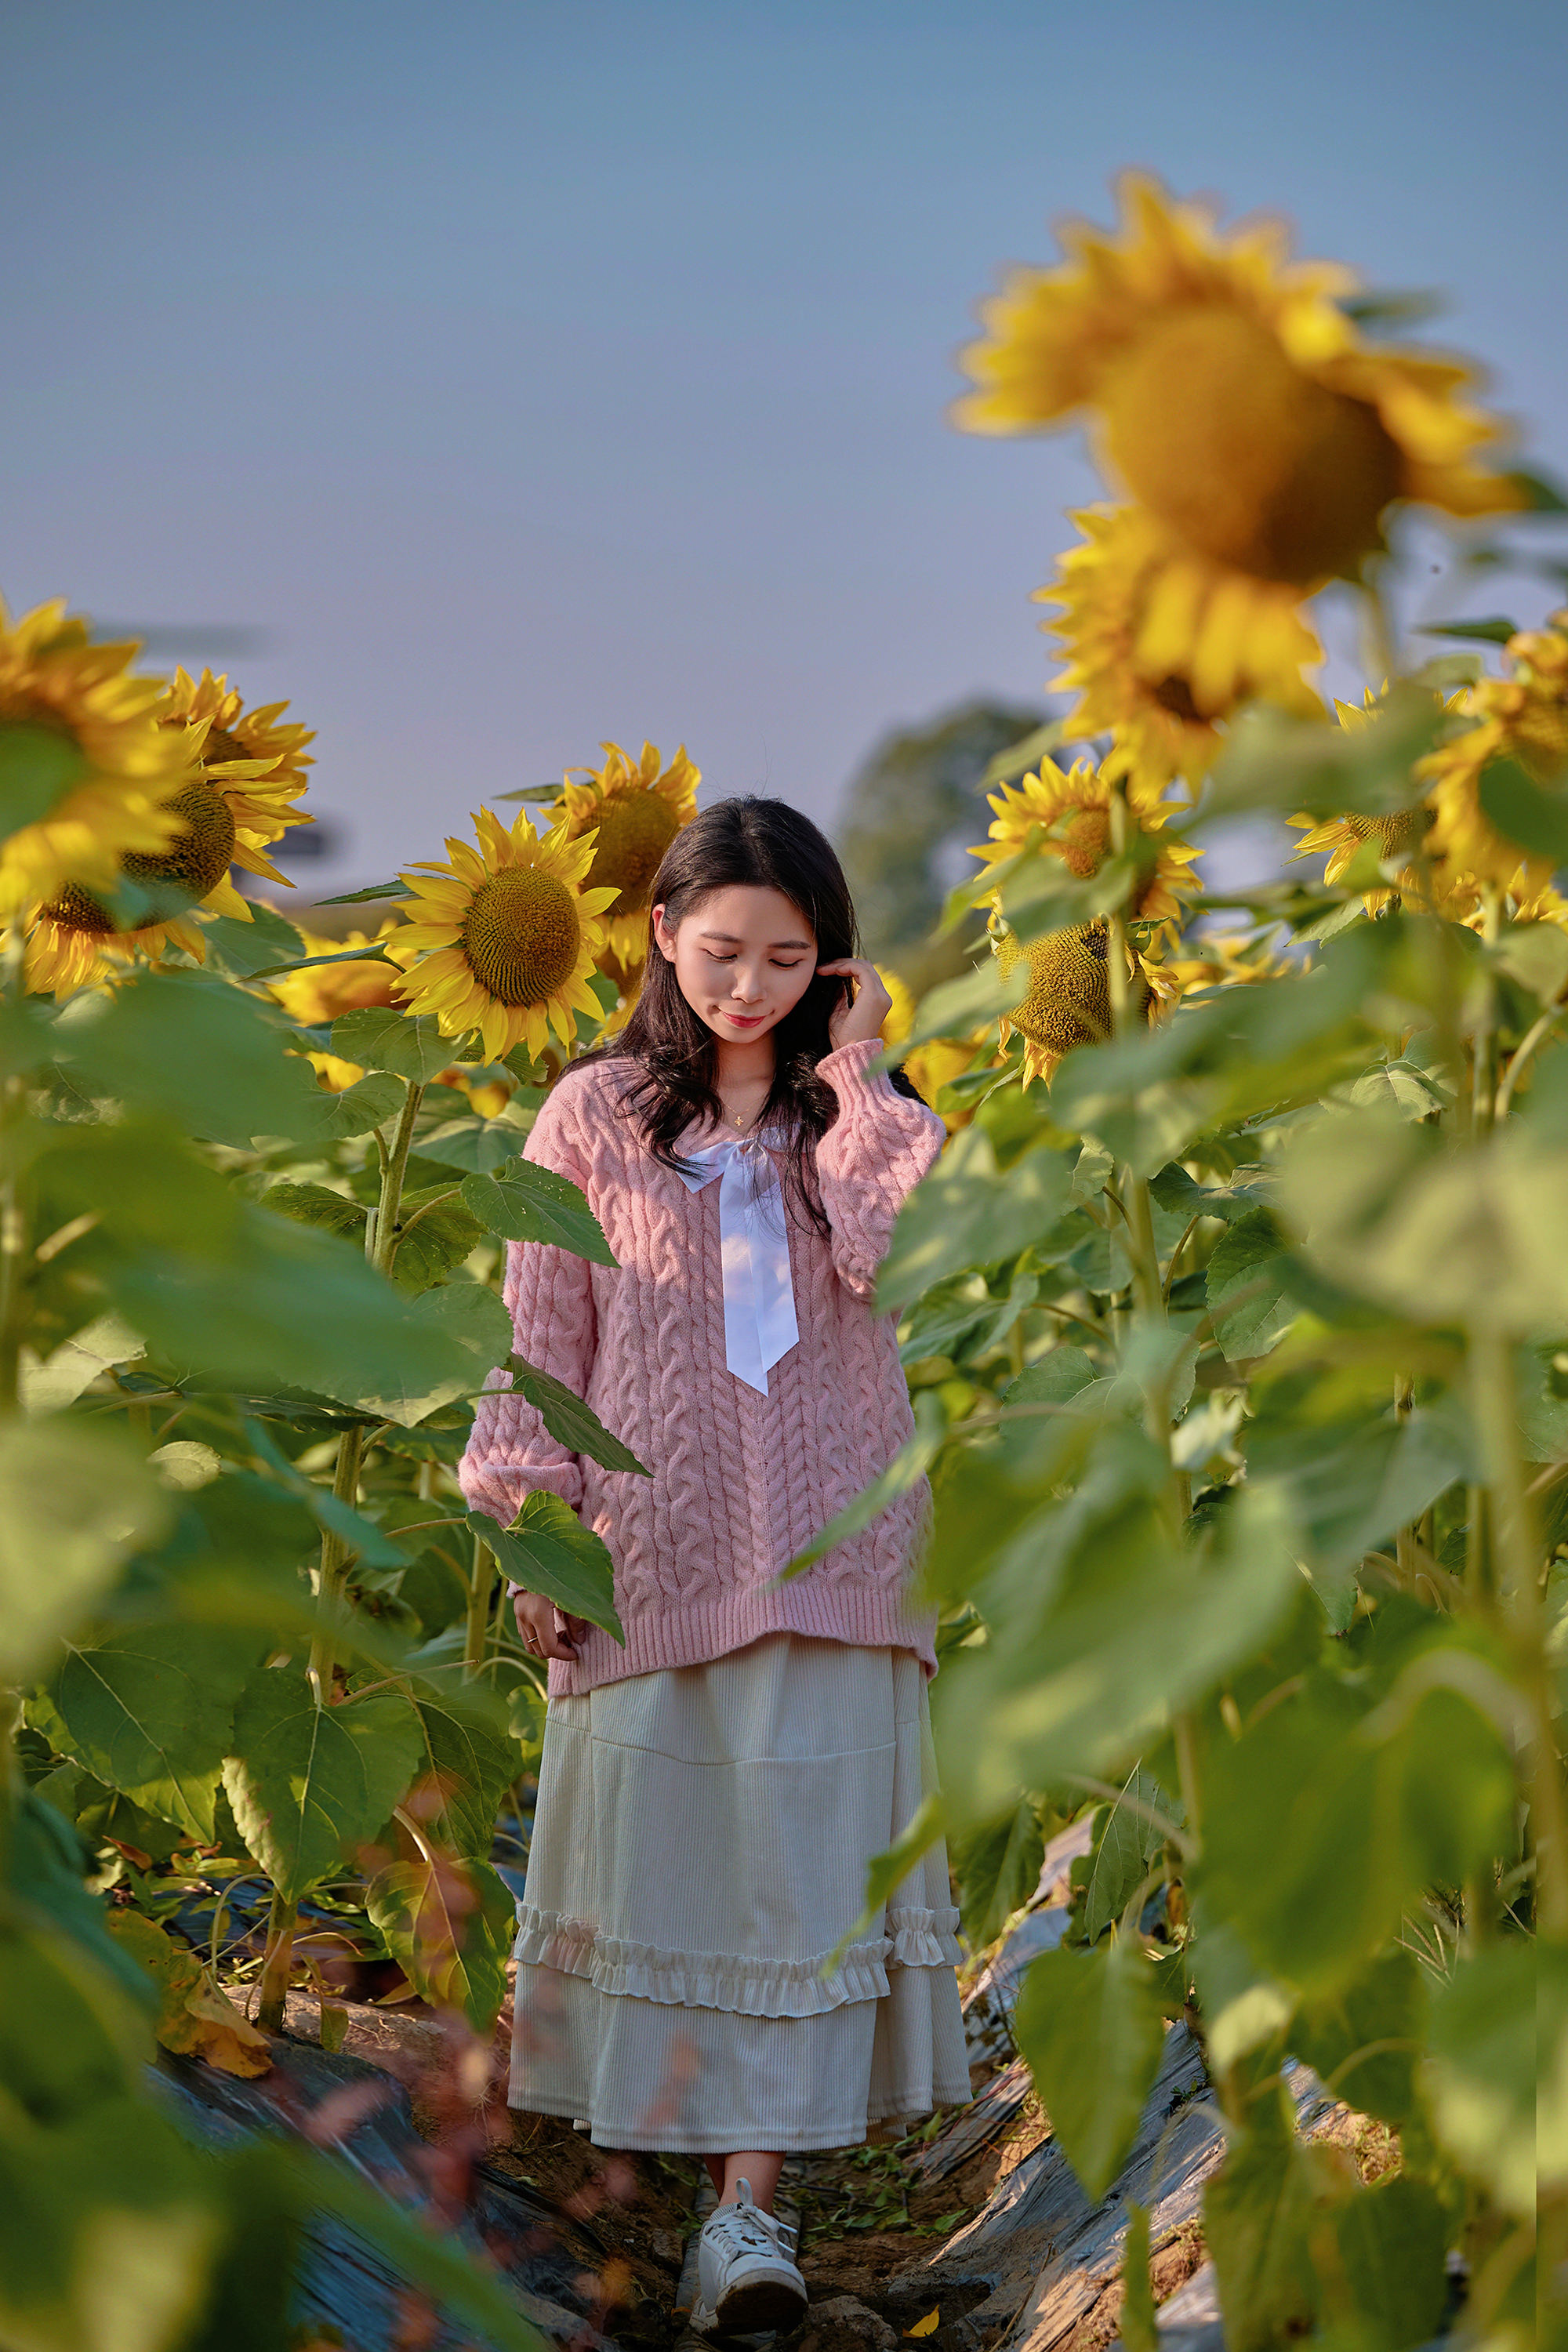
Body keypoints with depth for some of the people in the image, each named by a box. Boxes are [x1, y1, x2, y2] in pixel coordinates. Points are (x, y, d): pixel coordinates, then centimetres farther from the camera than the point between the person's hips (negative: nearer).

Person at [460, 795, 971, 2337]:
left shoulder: (857, 1114, 11)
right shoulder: (593, 1114, 7)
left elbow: (901, 1253, -10)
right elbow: (543, 1338, 5)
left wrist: (853, 1077, -5)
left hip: (828, 1552, 0)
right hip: (651, 1547, 0)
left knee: (798, 1850, -8)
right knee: (655, 1841, 3)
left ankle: (749, 2196, -10)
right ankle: (664, 2115, 22)